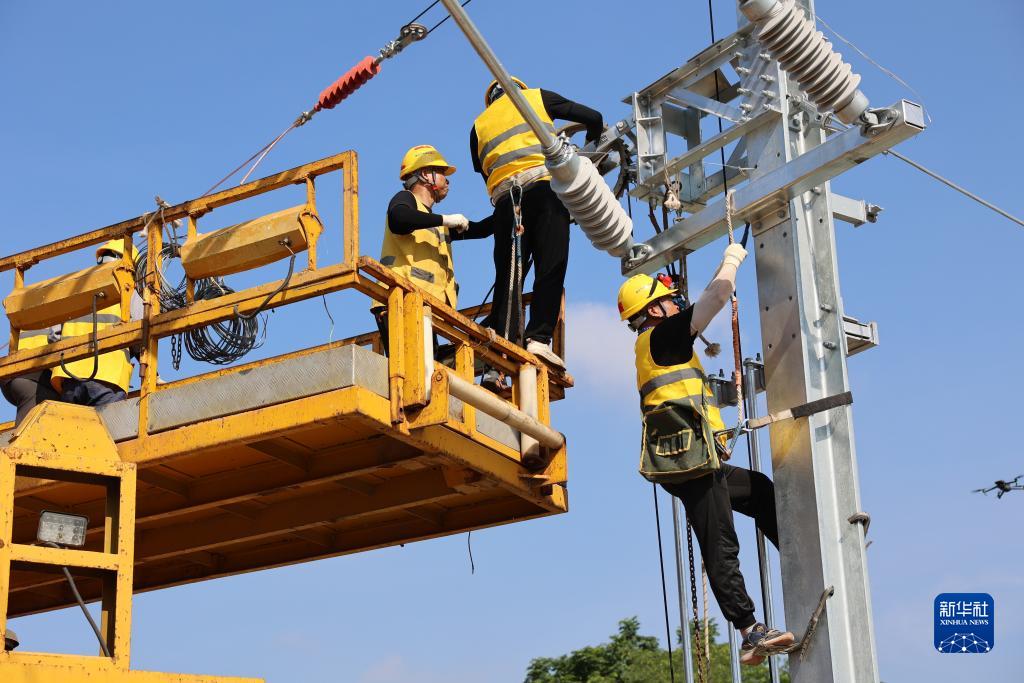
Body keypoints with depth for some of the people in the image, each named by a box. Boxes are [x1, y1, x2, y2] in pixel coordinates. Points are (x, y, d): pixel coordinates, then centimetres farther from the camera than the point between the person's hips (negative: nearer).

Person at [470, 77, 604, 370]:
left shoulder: (479, 124, 31)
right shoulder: (536, 96, 23)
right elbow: (594, 118, 18)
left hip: (503, 194, 3)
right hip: (544, 181, -3)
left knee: (507, 275, 3)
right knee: (550, 268, -7)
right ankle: (538, 338, -20)